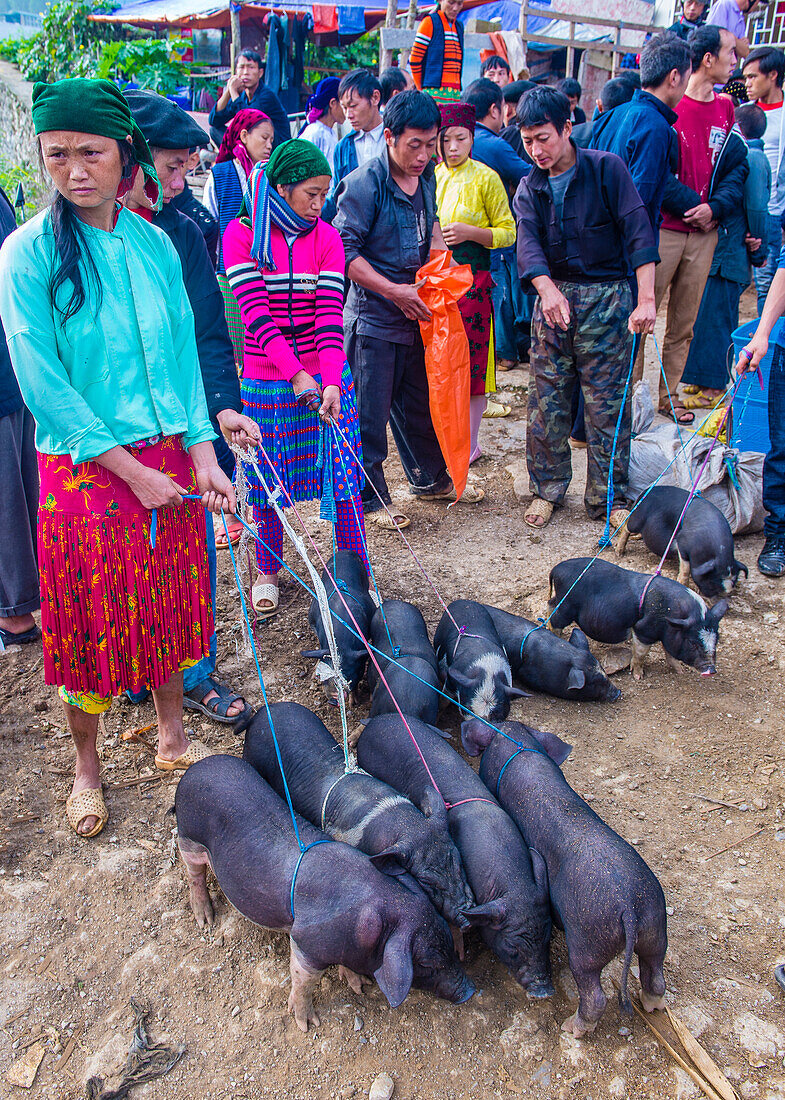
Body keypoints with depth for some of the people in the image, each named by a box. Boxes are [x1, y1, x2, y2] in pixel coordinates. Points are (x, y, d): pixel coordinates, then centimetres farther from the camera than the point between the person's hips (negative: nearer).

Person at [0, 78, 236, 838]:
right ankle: (86, 767, 28)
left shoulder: (153, 243, 3)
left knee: (171, 604, 14)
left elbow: (183, 352, 4)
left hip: (170, 460, 4)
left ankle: (172, 736, 35)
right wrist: (132, 471, -15)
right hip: (83, 468, -4)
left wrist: (202, 454, -5)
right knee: (89, 623, 7)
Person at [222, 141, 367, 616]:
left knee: (344, 476, 1)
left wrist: (333, 382, -23)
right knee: (269, 482, 8)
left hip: (326, 375, 1)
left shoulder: (326, 238, 1)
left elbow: (330, 314, -10)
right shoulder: (241, 234, -4)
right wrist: (296, 374, -24)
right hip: (267, 380, -1)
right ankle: (267, 572, 28)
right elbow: (255, 312, -14)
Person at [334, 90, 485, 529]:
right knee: (370, 415, 2)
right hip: (373, 317, -7)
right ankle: (370, 499, 17)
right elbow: (345, 251, -18)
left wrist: (438, 257, 6)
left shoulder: (427, 176, 6)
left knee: (420, 403, 20)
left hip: (415, 313, 7)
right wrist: (395, 290, -20)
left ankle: (432, 479, 37)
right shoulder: (364, 184, -16)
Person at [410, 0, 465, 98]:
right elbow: (414, 60, -3)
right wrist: (421, 90, 1)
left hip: (455, 91, 6)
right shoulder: (430, 22, 0)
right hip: (434, 90, -6)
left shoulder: (459, 27, 19)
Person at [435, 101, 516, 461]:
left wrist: (469, 232, -16)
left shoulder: (485, 178, -3)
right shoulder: (429, 176, 10)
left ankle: (470, 443, 8)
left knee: (472, 361, -2)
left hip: (472, 275, -4)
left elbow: (508, 232, -1)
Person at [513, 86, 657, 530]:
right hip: (554, 296, 4)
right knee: (546, 399, 5)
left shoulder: (606, 168, -4)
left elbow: (637, 230, -12)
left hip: (606, 297, -3)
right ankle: (548, 488, 20)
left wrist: (646, 299, -23)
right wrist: (547, 289, -31)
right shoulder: (530, 187, 7)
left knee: (607, 401, -1)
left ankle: (609, 498, 10)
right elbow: (528, 243, -10)